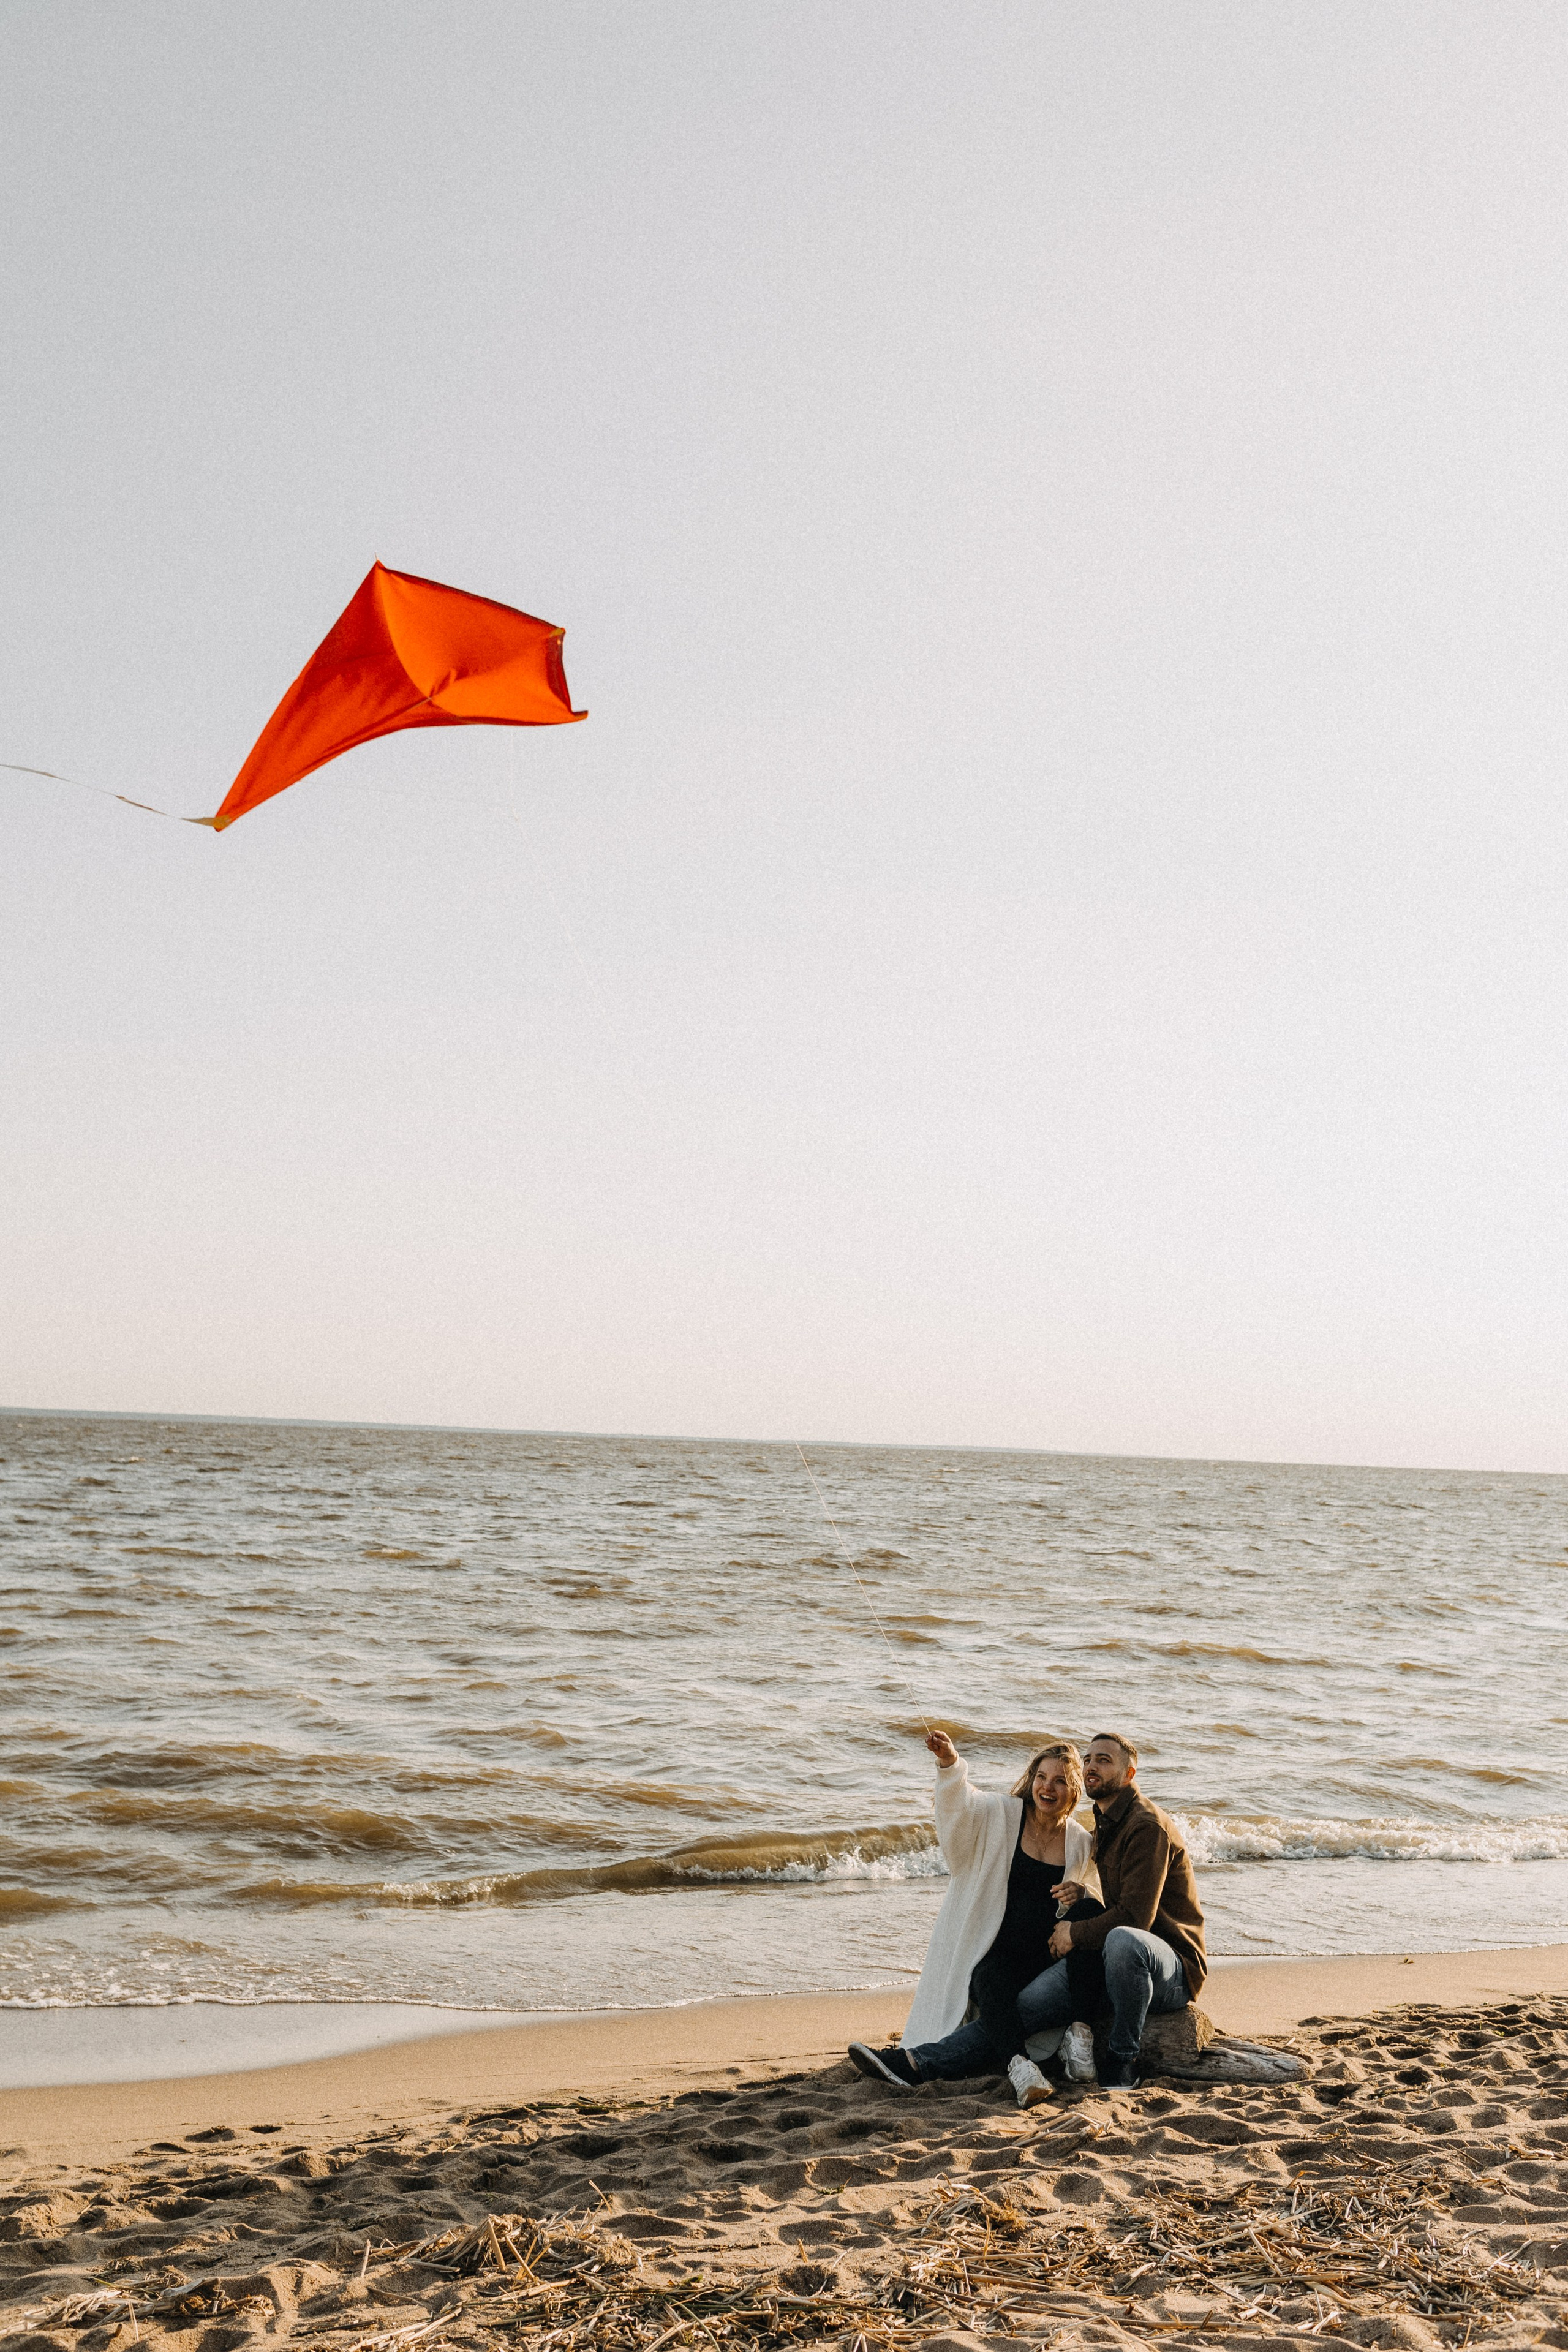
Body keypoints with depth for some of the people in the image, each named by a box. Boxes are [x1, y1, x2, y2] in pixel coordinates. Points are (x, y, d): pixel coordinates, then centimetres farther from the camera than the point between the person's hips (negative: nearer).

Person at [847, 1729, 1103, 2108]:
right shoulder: (1002, 1817, 2)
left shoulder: (1080, 1843, 11)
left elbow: (1092, 1897, 23)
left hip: (1047, 1958, 3)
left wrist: (1080, 1893, -4)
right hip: (993, 1955, -3)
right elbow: (962, 1806, -18)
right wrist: (949, 1763, -40)